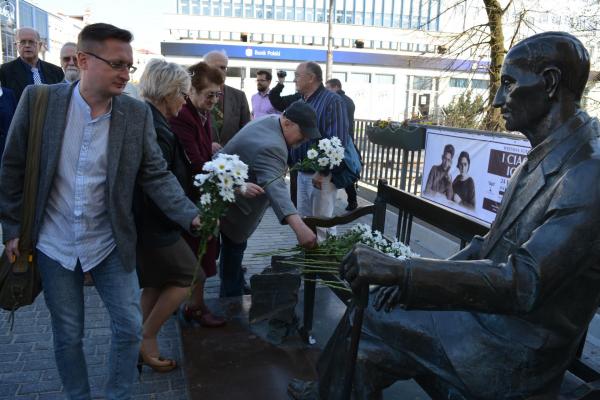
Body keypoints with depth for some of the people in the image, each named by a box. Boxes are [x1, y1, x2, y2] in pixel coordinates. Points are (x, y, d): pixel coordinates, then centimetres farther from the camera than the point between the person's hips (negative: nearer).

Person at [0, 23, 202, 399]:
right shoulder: (39, 99, -9)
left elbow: (156, 175, -7)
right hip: (54, 244, 0)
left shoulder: (138, 114, -8)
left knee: (130, 327, 6)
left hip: (110, 244, 1)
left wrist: (192, 216, -20)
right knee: (68, 336, 13)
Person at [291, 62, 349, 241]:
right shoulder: (300, 101, 12)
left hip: (321, 174, -8)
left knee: (321, 225, 0)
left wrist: (323, 171, -24)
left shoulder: (332, 101, -13)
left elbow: (337, 141, -22)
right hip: (302, 172, 8)